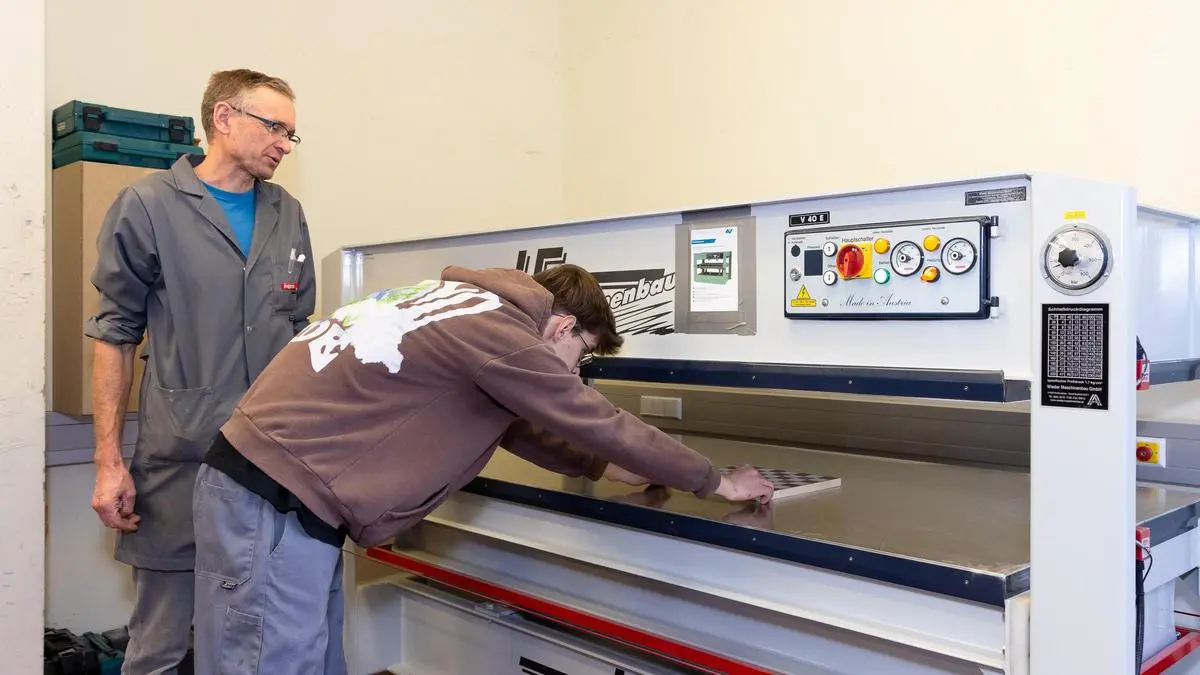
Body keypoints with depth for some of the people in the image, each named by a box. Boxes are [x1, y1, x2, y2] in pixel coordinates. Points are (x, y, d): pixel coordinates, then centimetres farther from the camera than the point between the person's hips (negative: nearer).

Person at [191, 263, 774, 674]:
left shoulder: (470, 308, 15)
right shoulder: (496, 330, -14)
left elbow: (514, 426, 26)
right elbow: (600, 423, -8)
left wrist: (604, 468, 29)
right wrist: (715, 482, 5)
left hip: (275, 486, 10)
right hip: (276, 500, -10)